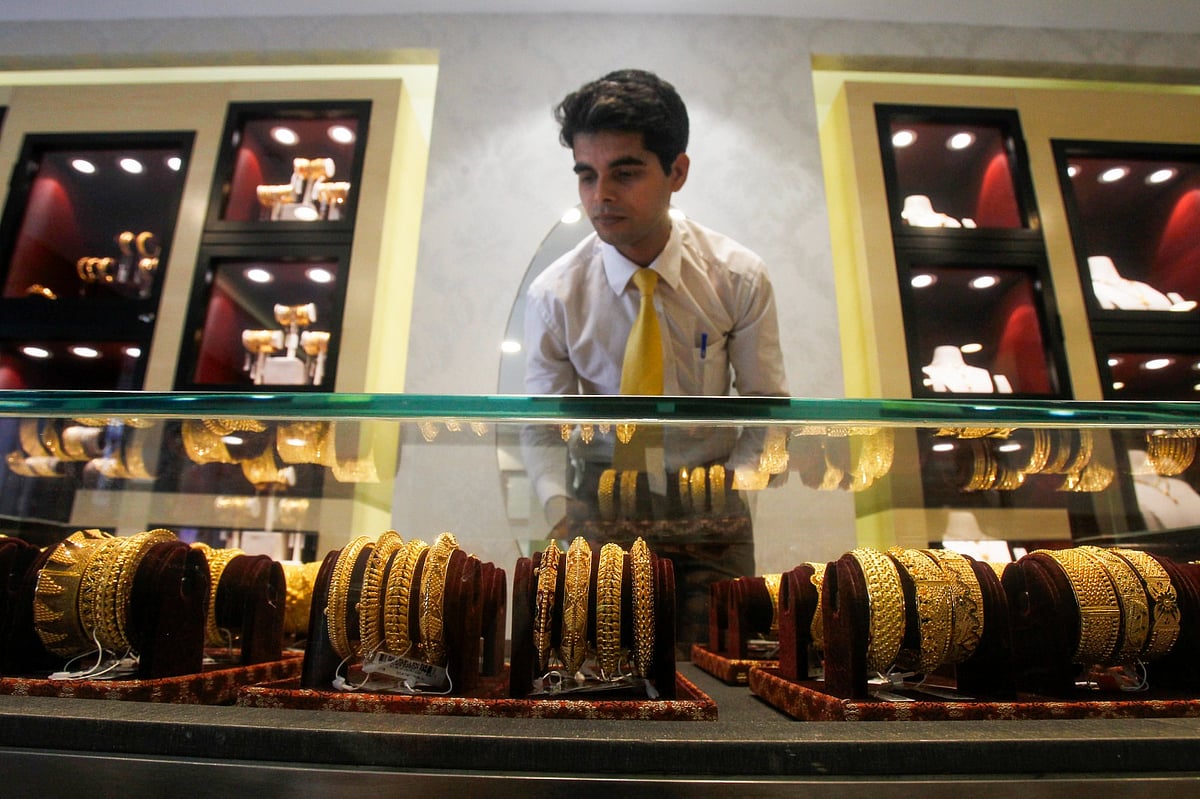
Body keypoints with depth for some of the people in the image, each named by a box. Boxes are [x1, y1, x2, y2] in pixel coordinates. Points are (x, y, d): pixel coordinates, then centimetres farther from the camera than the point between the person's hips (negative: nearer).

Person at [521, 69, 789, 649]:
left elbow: (767, 406, -3)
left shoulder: (740, 279, -10)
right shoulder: (554, 296, -12)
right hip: (602, 499, 0)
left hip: (708, 500, 1)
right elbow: (541, 427, -4)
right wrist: (558, 507, -21)